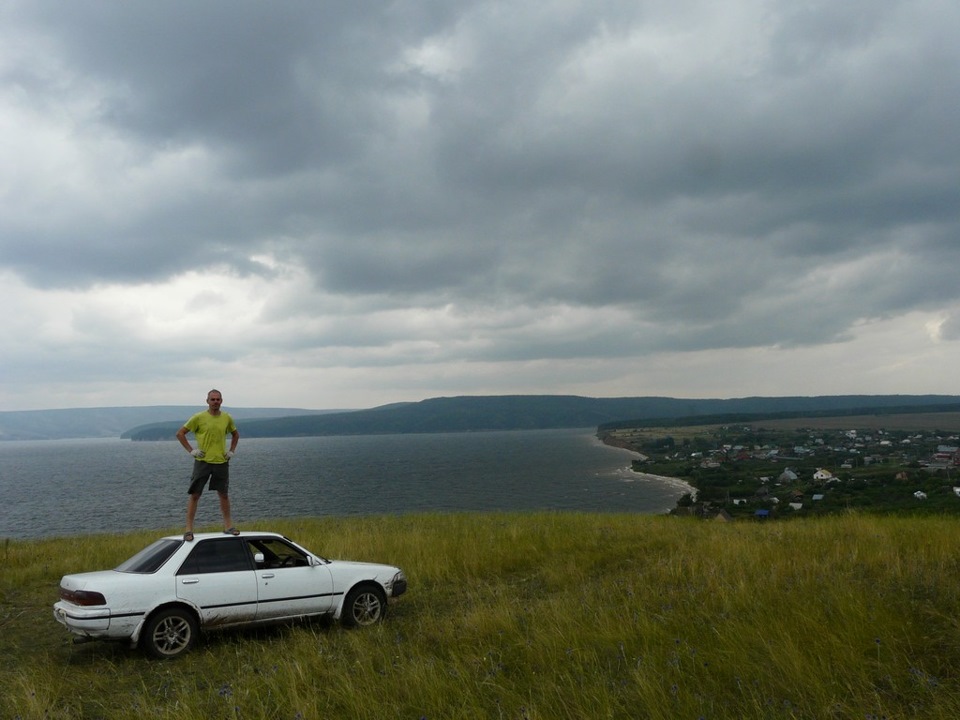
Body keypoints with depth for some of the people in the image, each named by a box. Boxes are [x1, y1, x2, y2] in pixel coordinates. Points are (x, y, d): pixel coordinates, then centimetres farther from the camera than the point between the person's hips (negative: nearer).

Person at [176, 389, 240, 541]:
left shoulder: (227, 418, 3)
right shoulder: (199, 417, -7)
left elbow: (235, 434, 21)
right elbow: (180, 433, -1)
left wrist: (232, 450, 10)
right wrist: (191, 450, -7)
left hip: (221, 462, 3)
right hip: (202, 461, -3)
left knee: (224, 495, 10)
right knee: (195, 495, -1)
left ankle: (228, 526, 22)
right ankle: (189, 529, 6)